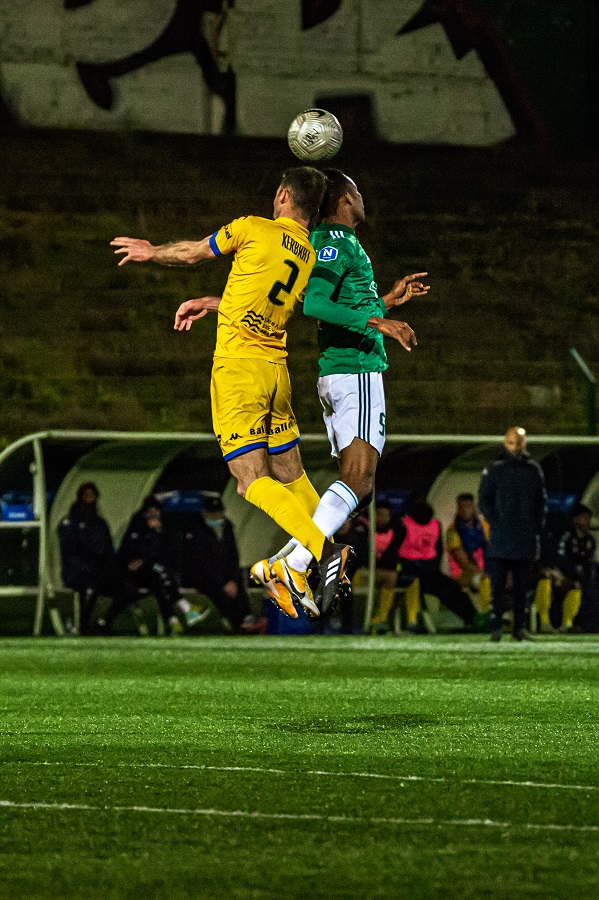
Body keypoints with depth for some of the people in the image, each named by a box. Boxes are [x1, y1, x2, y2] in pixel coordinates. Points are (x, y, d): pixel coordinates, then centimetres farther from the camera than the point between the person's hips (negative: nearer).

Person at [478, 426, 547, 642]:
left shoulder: (534, 470, 9)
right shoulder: (494, 470, 2)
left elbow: (541, 502, 13)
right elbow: (484, 501, 2)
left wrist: (536, 527, 3)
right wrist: (496, 525, -8)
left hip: (527, 541, 2)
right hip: (501, 540, -2)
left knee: (523, 585, 4)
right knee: (497, 584, -5)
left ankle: (520, 626, 8)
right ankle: (496, 627, -4)